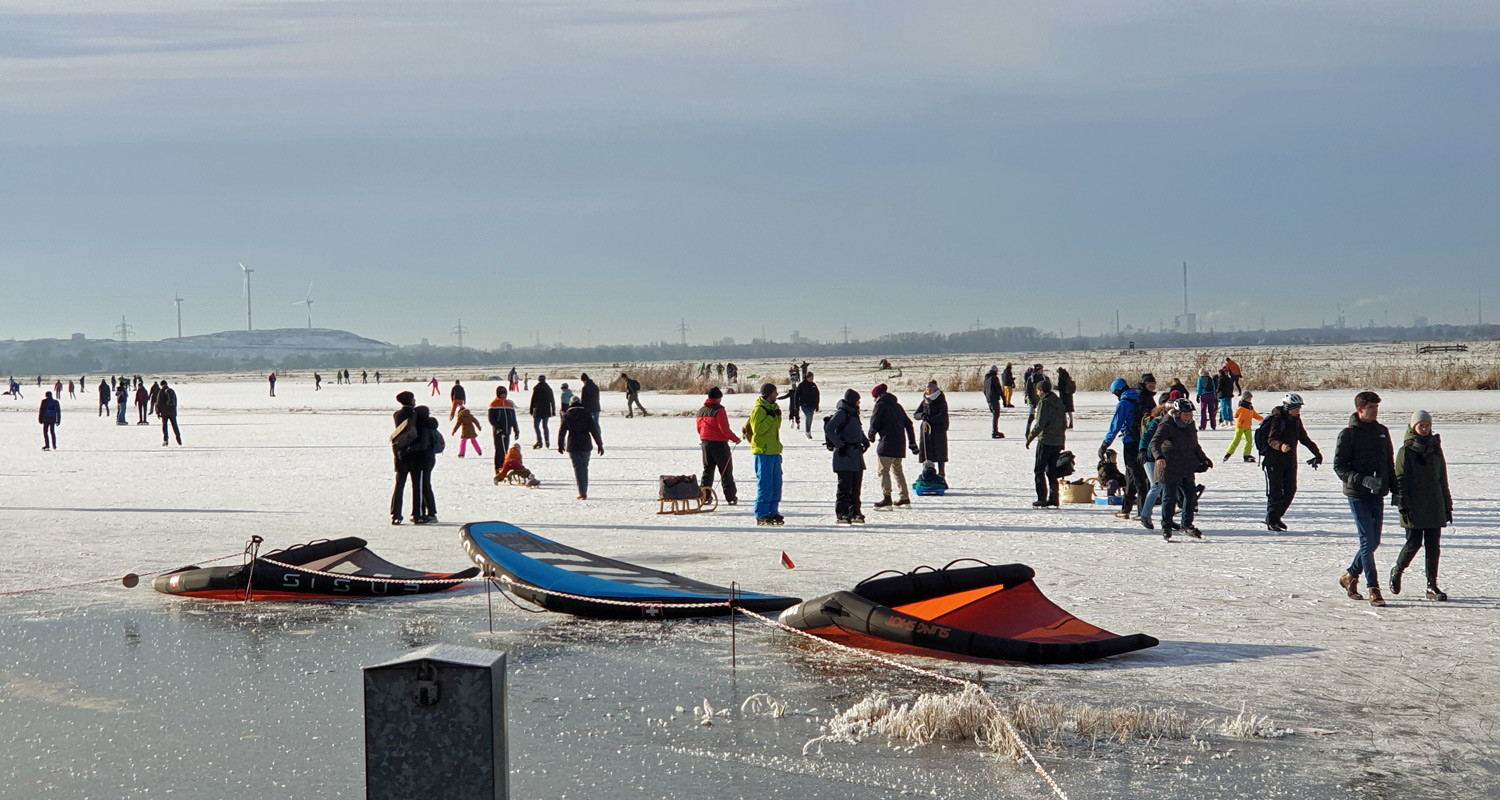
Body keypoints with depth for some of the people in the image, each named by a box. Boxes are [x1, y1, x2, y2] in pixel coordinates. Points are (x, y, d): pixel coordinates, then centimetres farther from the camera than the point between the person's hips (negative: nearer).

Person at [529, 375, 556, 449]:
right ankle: (547, 442, 13)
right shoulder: (549, 389, 8)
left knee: (536, 426, -5)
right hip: (546, 411, 5)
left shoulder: (536, 389, -6)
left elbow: (532, 400, -6)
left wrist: (531, 410, 0)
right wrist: (553, 411, 19)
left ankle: (539, 441, -19)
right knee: (545, 426, 14)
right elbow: (552, 400, 13)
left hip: (538, 411, -5)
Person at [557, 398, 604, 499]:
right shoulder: (586, 415, 1)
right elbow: (594, 431, 0)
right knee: (585, 468, 14)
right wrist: (600, 445, 5)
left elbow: (561, 431, 5)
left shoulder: (566, 416, 0)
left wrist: (560, 445, 18)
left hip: (572, 446, -1)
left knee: (578, 468, -1)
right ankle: (584, 492, 17)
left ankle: (582, 493, -12)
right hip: (585, 446, 1)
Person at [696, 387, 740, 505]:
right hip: (719, 443, -6)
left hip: (705, 443, 6)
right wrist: (735, 439, -7)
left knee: (707, 470, 13)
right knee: (726, 471, 2)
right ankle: (730, 497, 2)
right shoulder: (719, 410, -13)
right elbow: (724, 428, -18)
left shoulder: (701, 411, 10)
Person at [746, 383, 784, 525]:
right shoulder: (759, 409, -12)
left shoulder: (773, 408, 17)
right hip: (763, 452, -9)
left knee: (776, 483, 10)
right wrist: (770, 417, -20)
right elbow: (757, 430, -20)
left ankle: (773, 512, 17)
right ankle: (761, 515, -4)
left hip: (774, 451, 9)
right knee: (765, 484, -8)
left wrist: (778, 416, 8)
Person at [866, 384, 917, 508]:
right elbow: (908, 423, 18)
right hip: (900, 444, 8)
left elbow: (874, 424, -9)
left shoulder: (880, 406, -4)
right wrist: (912, 443, 20)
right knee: (897, 470, 18)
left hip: (887, 443, -8)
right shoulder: (897, 406, 18)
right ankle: (905, 498, 20)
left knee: (884, 470, -8)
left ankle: (886, 498, -18)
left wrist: (871, 436, 12)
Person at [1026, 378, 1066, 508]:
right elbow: (1064, 423, 15)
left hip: (1045, 441, -7)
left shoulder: (1044, 402, -12)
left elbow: (1040, 424, -17)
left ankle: (1042, 499, -6)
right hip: (1058, 442, 7)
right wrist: (1062, 441, 21)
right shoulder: (1059, 402, 12)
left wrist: (1030, 438, -9)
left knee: (1039, 470, 0)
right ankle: (1053, 499, 10)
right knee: (1052, 472, 13)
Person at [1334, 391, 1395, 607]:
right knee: (1367, 541, -9)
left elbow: (1389, 463, 19)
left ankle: (1350, 576, 29)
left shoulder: (1382, 431, 11)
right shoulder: (1348, 434, -7)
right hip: (1357, 495, -6)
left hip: (1377, 495, 6)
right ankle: (1373, 589, -5)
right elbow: (1339, 467, -9)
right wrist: (1363, 480, -21)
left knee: (1373, 542, 10)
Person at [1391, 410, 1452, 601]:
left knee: (1433, 546, 2)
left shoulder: (1435, 449, 12)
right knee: (1414, 543, -5)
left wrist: (1447, 507, 15)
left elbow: (1443, 480, 17)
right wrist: (1403, 506, -13)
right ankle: (1396, 571, 21)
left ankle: (1432, 585, 7)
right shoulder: (1406, 451, -2)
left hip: (1434, 507, 4)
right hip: (1414, 509, -4)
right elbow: (1400, 479, -5)